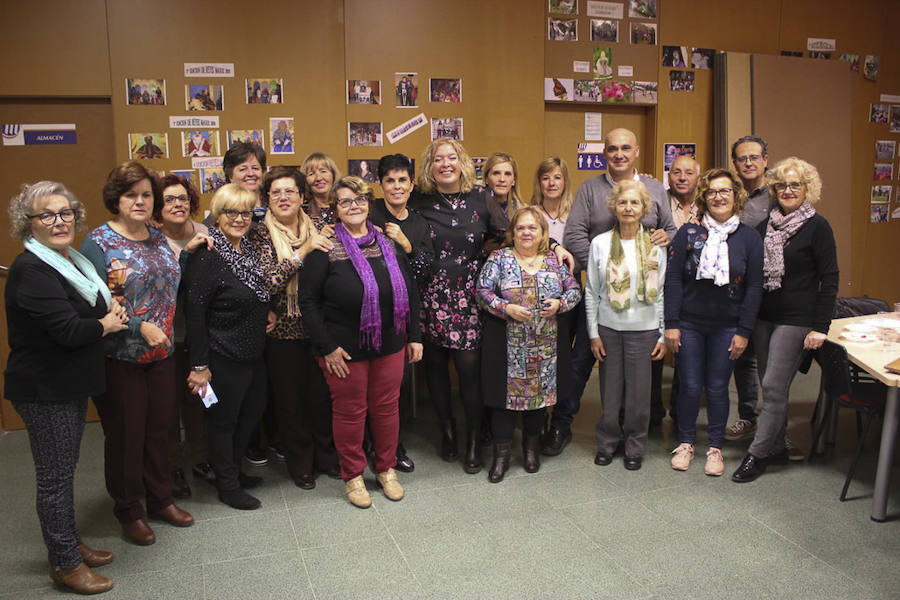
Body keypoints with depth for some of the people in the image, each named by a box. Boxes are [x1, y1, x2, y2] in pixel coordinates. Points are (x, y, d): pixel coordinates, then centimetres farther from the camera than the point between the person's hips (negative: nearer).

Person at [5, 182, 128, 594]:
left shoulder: (70, 260, 9)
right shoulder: (31, 270, -20)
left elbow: (95, 308, 22)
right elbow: (70, 331, -26)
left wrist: (111, 309, 0)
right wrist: (107, 324, -8)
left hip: (70, 385, 9)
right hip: (44, 391, -9)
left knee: (64, 469, 19)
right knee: (55, 476, 3)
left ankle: (70, 544, 34)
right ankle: (65, 563, 17)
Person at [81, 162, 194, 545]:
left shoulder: (158, 239, 10)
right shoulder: (98, 242, -10)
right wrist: (140, 327, -22)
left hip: (161, 353, 6)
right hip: (120, 358, -5)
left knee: (159, 428, 15)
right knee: (126, 434, 6)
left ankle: (160, 499, 32)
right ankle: (129, 511, 24)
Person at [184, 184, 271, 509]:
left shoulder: (247, 251, 7)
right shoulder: (207, 257, -18)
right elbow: (195, 313, -20)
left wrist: (265, 316, 10)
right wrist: (199, 365, -20)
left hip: (253, 355, 8)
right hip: (223, 358, -8)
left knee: (252, 412, 19)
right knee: (223, 421, 8)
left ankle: (232, 471, 39)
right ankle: (227, 486, 26)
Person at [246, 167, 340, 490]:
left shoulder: (314, 230, 6)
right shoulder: (261, 234, -4)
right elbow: (268, 282, -17)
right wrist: (304, 251, -20)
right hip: (283, 332, -3)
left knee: (322, 394, 10)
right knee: (291, 399, 8)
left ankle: (326, 456, 30)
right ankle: (300, 463, 26)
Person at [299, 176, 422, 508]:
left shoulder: (388, 244, 5)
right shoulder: (325, 249, -9)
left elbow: (410, 291, 11)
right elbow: (308, 301, -9)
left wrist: (414, 337, 8)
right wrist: (327, 347, -12)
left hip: (390, 345, 4)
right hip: (345, 350, -4)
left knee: (387, 407, 14)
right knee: (350, 412, 8)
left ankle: (386, 469, 34)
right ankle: (353, 475, 28)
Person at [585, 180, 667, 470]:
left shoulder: (655, 245, 2)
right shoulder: (600, 243, 0)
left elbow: (662, 292, 5)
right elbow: (591, 291, 3)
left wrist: (664, 335, 2)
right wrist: (593, 333, 0)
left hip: (644, 329, 0)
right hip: (609, 328, 0)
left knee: (639, 391, 4)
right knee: (610, 389, 6)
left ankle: (635, 446, 23)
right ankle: (607, 442, 25)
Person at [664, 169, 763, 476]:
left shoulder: (750, 238, 0)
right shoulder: (688, 233, -1)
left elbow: (754, 287, 1)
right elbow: (672, 279, -3)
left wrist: (744, 331, -4)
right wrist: (671, 324, -8)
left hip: (726, 327, 0)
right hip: (689, 324, 0)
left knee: (717, 388, 8)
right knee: (690, 386, 5)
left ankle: (715, 447, 24)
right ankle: (686, 443, 24)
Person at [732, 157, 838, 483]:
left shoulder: (817, 227, -6)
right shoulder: (765, 224, 8)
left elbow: (829, 281, -7)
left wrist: (820, 327, -12)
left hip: (796, 320, -6)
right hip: (763, 316, 6)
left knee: (774, 386, -6)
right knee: (771, 385, 12)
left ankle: (758, 453, 3)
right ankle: (777, 446, 25)